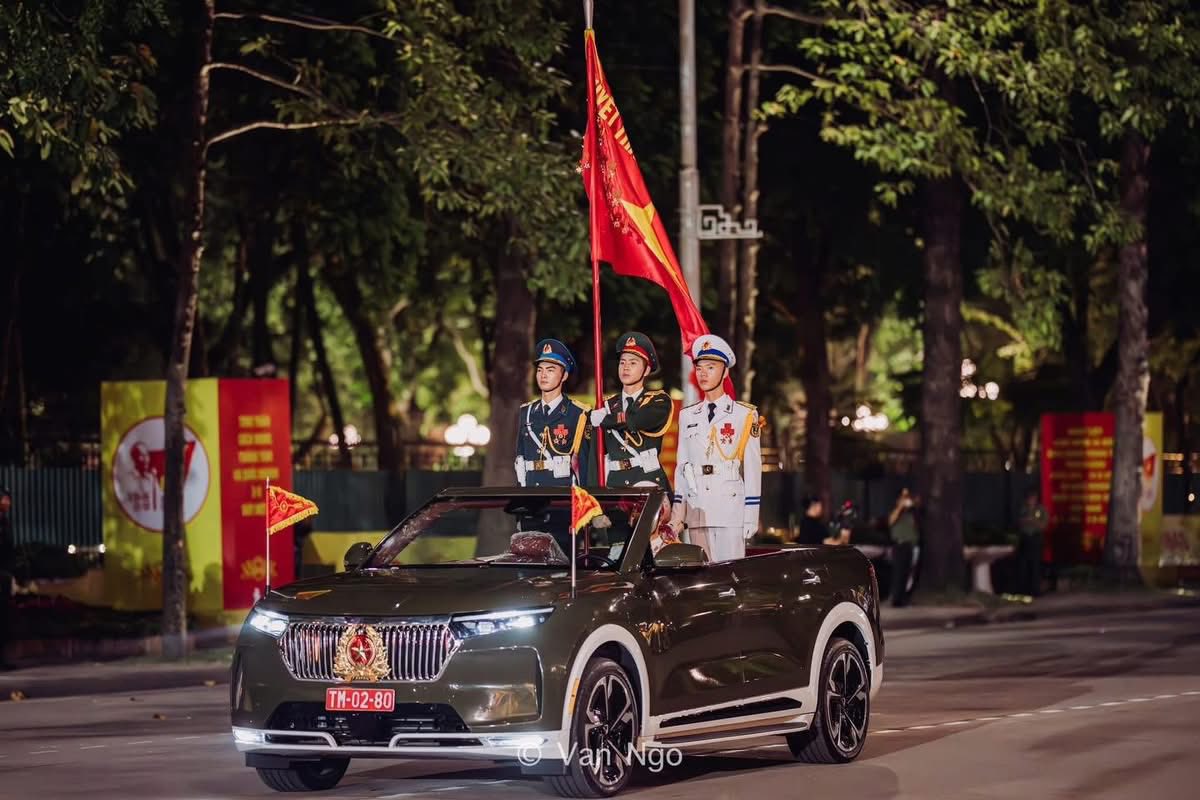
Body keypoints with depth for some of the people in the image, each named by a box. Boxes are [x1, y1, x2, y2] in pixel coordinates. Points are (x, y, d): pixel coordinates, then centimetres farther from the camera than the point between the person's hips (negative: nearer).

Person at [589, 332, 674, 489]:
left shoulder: (659, 402, 4)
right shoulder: (607, 405, 15)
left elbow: (636, 421, -16)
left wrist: (603, 419, -1)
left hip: (650, 484, -3)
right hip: (615, 485, 3)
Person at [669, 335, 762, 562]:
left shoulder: (744, 415, 2)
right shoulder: (687, 416, 15)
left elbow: (753, 469, 0)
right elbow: (681, 467, 16)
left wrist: (751, 517, -4)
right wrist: (677, 514, 11)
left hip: (731, 508, -4)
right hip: (697, 509, 4)